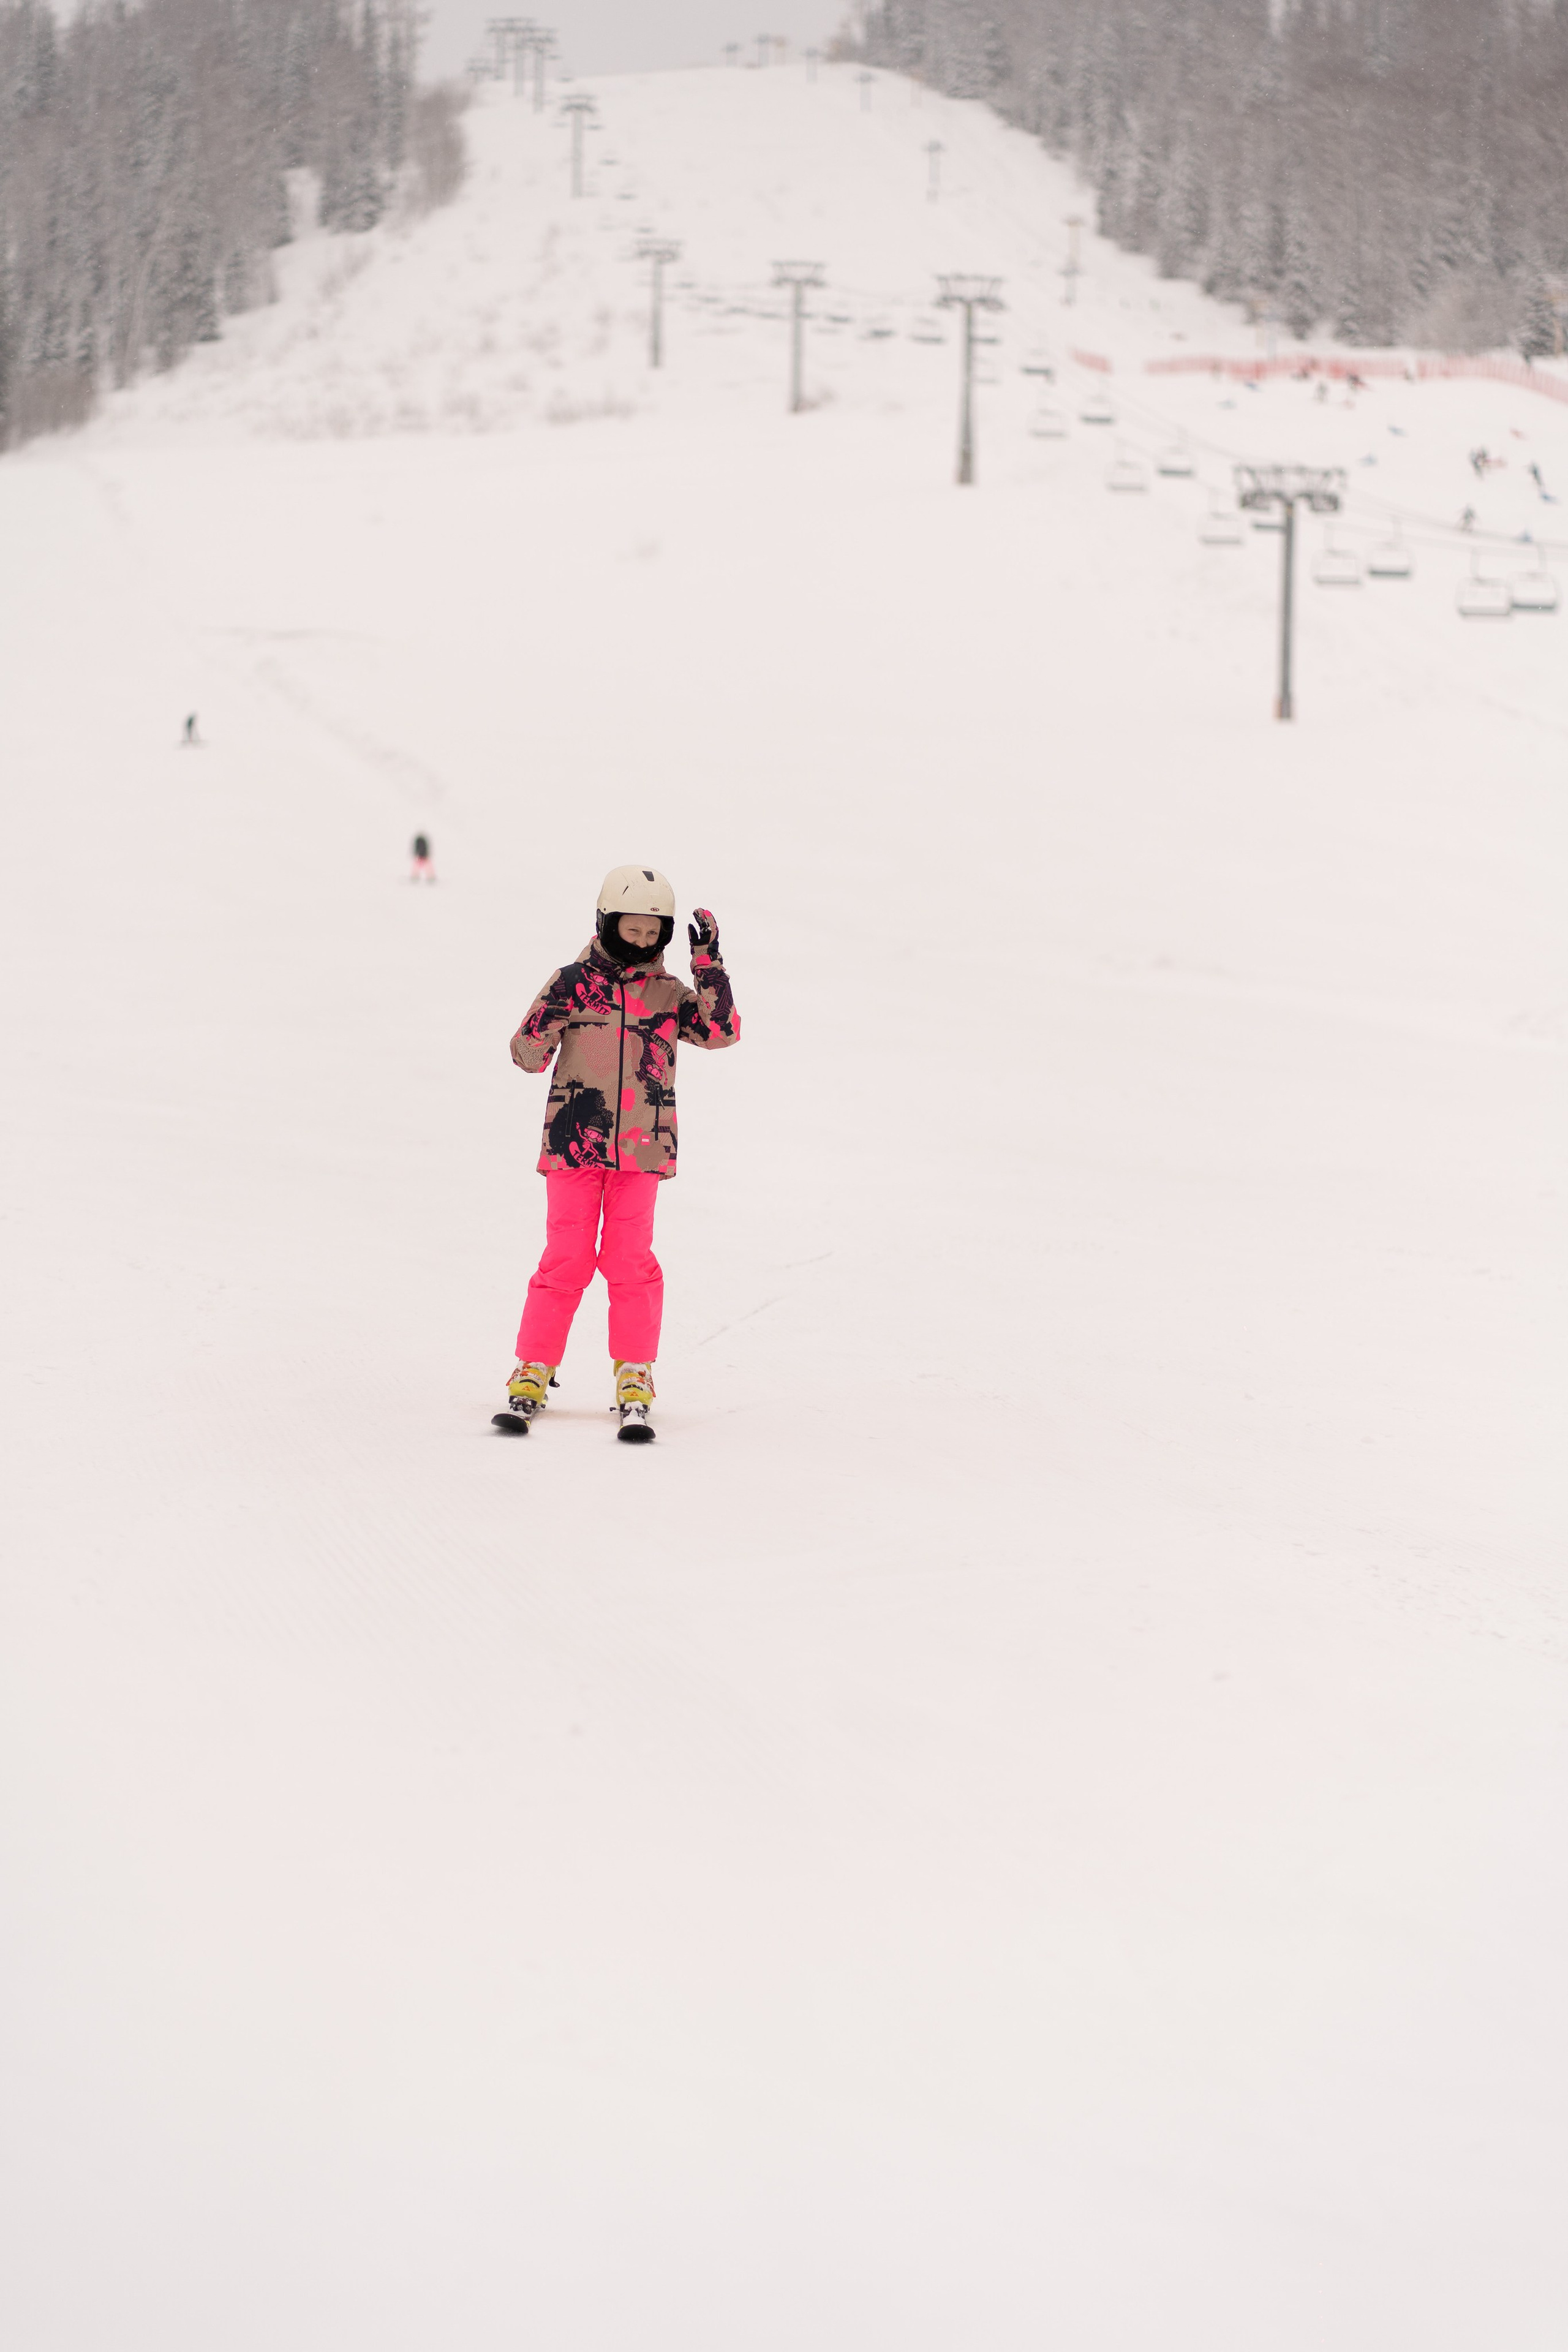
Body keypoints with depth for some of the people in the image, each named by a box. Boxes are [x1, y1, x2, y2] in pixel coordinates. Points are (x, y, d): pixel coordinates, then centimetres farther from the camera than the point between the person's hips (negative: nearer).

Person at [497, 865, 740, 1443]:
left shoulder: (669, 994, 8)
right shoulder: (573, 982, 3)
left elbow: (721, 1031, -5)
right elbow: (527, 1054, 3)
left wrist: (708, 965, -10)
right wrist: (548, 1019, -17)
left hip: (640, 1150, 1)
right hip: (574, 1141, -1)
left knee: (630, 1261, -1)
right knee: (566, 1260, -2)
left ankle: (635, 1382, 3)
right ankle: (532, 1375, 6)